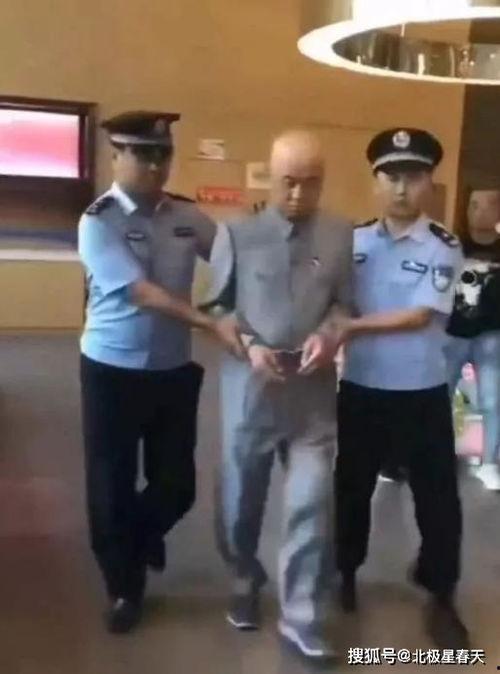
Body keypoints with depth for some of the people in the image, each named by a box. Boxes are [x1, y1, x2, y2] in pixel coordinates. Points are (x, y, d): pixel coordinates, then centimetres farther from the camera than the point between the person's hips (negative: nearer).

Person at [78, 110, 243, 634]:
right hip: (112, 369, -3)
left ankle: (142, 537, 46)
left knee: (178, 483, 10)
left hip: (174, 369, 4)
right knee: (111, 485, 8)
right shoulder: (98, 221, -12)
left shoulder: (187, 216, 2)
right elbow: (142, 293, -21)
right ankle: (124, 588, 32)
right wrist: (213, 325, -27)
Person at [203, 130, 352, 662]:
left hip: (314, 386, 0)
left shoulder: (340, 236, 0)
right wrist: (249, 345, -13)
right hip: (250, 382, 0)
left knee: (312, 502, 1)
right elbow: (217, 306, 2)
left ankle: (302, 618, 17)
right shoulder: (237, 234, -2)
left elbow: (345, 303, 4)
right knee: (241, 493, 14)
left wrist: (328, 334, -15)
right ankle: (244, 583, 42)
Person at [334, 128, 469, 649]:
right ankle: (345, 574, 41)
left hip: (422, 395, -2)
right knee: (352, 486, 17)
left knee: (437, 497, 8)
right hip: (360, 389, 2)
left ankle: (441, 599, 29)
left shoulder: (444, 248, -8)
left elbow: (420, 316, -16)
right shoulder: (353, 240, 1)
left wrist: (353, 326, -17)